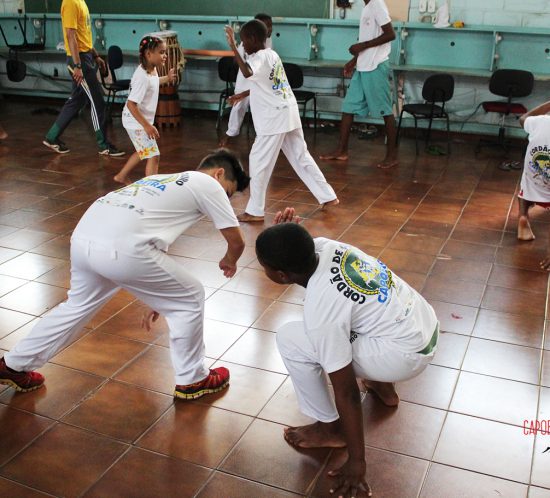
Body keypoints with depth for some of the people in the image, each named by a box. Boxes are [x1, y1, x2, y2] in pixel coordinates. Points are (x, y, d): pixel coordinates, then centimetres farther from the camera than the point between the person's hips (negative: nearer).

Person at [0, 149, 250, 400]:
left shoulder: (166, 179, 33)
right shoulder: (207, 184, 12)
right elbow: (237, 241, 13)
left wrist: (156, 299, 42)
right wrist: (229, 261, 38)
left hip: (82, 238, 8)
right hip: (121, 250, -8)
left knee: (78, 305, 33)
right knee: (190, 299, 13)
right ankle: (192, 381, 26)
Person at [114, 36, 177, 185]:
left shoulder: (152, 69, 1)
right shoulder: (142, 76, -27)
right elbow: (131, 104, -30)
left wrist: (167, 78, 21)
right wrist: (147, 126, -31)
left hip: (142, 120, 10)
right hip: (136, 122, -10)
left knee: (143, 152, 25)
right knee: (154, 155, -9)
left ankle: (121, 176, 40)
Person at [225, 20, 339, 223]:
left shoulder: (260, 57, -13)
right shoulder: (271, 54, 15)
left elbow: (248, 73, -36)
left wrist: (233, 48, -31)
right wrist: (242, 95, 31)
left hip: (274, 117, -9)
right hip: (288, 113, 9)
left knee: (258, 160, -1)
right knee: (301, 157, 16)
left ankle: (255, 211, 3)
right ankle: (328, 196, 22)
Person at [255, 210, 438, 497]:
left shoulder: (320, 312, -25)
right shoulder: (322, 246, -6)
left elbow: (346, 392, -20)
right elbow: (295, 255, 18)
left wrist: (356, 462, -10)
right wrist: (283, 238, -6)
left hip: (406, 355, -8)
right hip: (426, 324, 9)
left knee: (289, 339, -9)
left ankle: (330, 428, 8)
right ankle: (383, 387, 33)